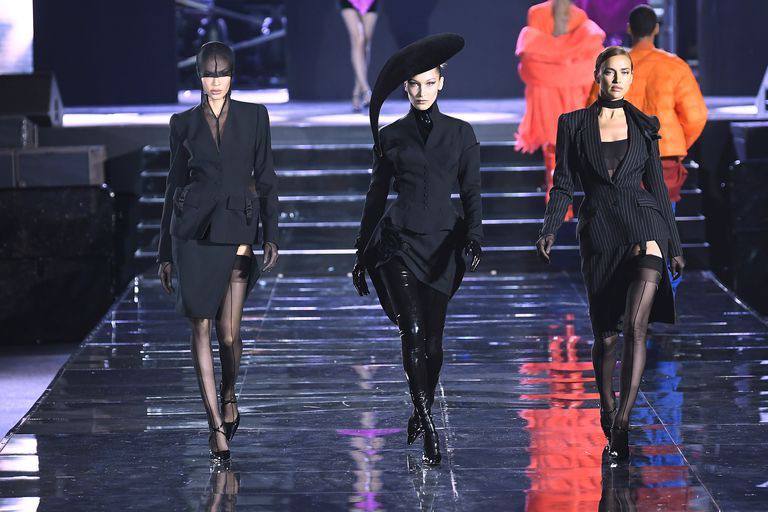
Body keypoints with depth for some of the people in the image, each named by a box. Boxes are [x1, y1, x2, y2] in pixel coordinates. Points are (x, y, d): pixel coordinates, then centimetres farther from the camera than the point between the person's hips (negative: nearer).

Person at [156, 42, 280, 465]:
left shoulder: (253, 117, 6)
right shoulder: (184, 123, 7)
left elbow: (265, 179, 6)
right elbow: (174, 184, 10)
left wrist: (271, 235, -4)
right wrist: (165, 252, 9)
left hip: (238, 230, -1)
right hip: (193, 231, 1)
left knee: (229, 331, -7)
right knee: (202, 329, -2)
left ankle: (228, 396, 25)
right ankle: (217, 425, 5)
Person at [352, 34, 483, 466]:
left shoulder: (461, 133, 4)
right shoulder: (391, 136, 5)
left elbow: (472, 192, 2)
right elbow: (377, 194, 11)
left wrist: (474, 238, -13)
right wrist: (362, 251, 11)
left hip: (443, 242, 1)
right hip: (399, 240, -1)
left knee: (434, 336, 6)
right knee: (413, 331, -15)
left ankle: (422, 411, 26)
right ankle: (429, 430, -18)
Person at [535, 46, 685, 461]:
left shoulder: (644, 126, 9)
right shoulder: (573, 124, 5)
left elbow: (657, 185, 13)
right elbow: (563, 185, 4)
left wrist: (675, 246, 12)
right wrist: (549, 230, -11)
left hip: (644, 226, 0)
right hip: (599, 234, 0)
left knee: (636, 325, -17)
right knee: (606, 335, 5)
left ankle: (622, 422, -19)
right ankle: (607, 413, 27)